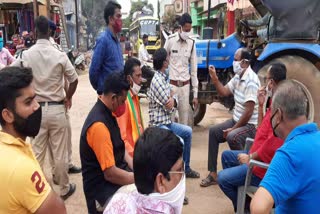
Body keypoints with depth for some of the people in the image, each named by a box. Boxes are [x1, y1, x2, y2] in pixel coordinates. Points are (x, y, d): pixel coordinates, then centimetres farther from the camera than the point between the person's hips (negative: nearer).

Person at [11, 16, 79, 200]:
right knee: (60, 153, 9)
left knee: (37, 153, 12)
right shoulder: (60, 55, -8)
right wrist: (68, 98, 16)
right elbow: (74, 80, -1)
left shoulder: (26, 55, -4)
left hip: (36, 109, 1)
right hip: (57, 109, -1)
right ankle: (64, 188, 24)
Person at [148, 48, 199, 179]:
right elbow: (169, 108, -18)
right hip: (158, 125, -10)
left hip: (167, 122, 10)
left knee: (188, 132, 19)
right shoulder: (157, 81, -21)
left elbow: (171, 100, 10)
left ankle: (185, 168, 28)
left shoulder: (164, 78, 10)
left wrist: (173, 101, -13)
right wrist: (171, 101, 4)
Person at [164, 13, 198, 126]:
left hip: (185, 85, 3)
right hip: (172, 84, -3)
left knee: (185, 115, 7)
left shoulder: (192, 43, 3)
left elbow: (194, 70, 5)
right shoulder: (170, 40, -6)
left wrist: (195, 94, 3)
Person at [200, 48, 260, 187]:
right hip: (236, 120, 10)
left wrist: (233, 129, -19)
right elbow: (224, 92, 10)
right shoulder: (238, 76, 6)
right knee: (213, 131, 4)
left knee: (232, 137, -33)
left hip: (250, 125, -10)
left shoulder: (251, 81, -23)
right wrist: (214, 78, -3)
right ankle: (213, 174, 7)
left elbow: (249, 111, -26)